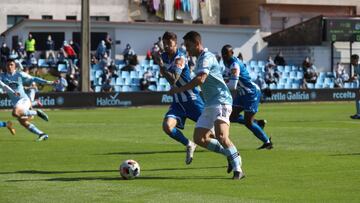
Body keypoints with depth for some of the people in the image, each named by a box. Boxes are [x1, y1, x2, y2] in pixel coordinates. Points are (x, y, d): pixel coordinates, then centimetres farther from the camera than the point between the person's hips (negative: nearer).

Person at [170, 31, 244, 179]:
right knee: (199, 138, 3)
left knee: (221, 136, -26)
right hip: (210, 104, 10)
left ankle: (238, 169, -21)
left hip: (221, 102, -10)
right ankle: (231, 155, 13)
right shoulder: (200, 59, 19)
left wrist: (179, 89, -22)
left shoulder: (207, 57, -12)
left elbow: (200, 79, -27)